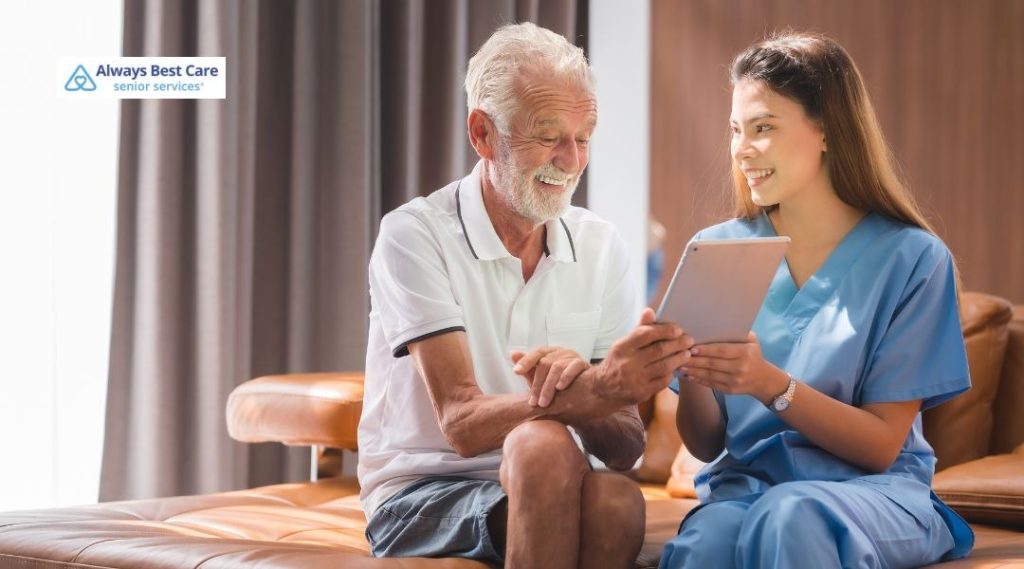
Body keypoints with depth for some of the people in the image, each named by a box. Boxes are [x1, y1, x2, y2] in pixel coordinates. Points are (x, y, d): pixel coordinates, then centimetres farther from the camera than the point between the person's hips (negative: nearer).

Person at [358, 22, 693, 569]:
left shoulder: (600, 246, 6)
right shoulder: (414, 235, -8)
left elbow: (626, 447, -1)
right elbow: (462, 425, -19)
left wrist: (574, 388, -26)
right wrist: (596, 389, -36)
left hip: (543, 495, 3)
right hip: (418, 499, -3)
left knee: (615, 499, -34)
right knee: (543, 445, -35)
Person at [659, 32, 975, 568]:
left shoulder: (911, 258, -3)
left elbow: (881, 445, -4)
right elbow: (706, 443, 7)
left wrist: (772, 386, -20)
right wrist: (690, 376, -15)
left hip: (873, 490, -2)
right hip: (744, 484, 2)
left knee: (789, 515, -38)